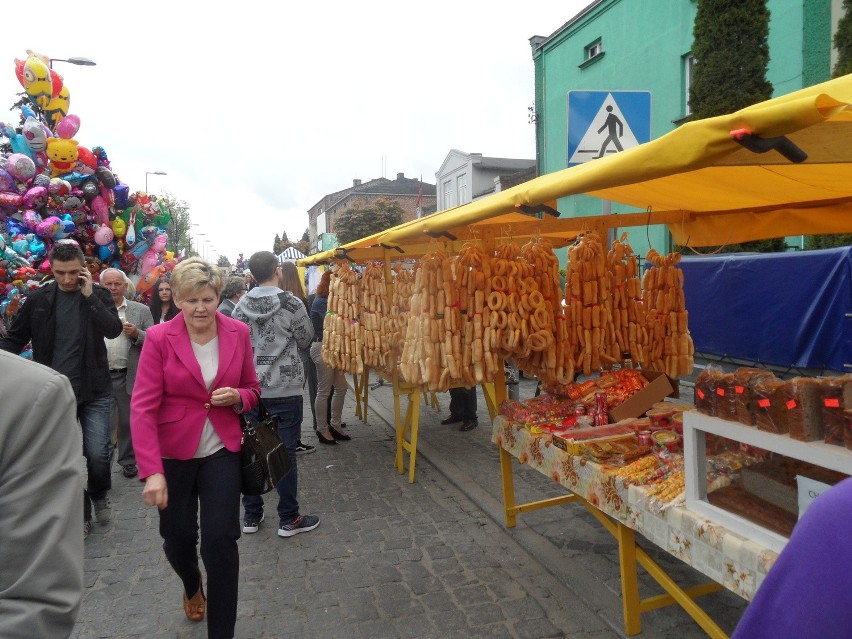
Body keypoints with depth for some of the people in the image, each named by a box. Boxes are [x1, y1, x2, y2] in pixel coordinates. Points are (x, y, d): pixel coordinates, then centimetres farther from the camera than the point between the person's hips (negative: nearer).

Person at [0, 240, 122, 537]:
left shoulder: (98, 294, -2)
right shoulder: (38, 299, 2)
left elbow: (114, 330, -17)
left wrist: (89, 295, -19)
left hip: (94, 390, -1)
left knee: (98, 454, 0)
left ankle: (99, 494, 30)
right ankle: (79, 511, 24)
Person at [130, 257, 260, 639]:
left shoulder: (238, 333, -4)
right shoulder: (159, 338, -12)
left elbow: (252, 390, 8)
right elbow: (143, 408, -15)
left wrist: (237, 398, -16)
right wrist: (151, 471, -22)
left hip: (221, 451, 1)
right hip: (172, 453, 0)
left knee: (221, 539, -3)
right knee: (177, 538, 16)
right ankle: (192, 586, 52)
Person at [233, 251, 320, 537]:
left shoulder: (241, 306, 1)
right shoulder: (291, 304, -12)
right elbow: (305, 339, -1)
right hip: (285, 390, -4)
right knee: (285, 454, 4)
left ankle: (251, 516, 24)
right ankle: (288, 519, 14)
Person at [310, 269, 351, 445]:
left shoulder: (330, 300, 12)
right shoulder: (321, 302, -14)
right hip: (323, 348, -9)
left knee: (341, 388, 12)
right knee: (324, 391, 0)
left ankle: (334, 425, 23)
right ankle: (322, 430, 12)